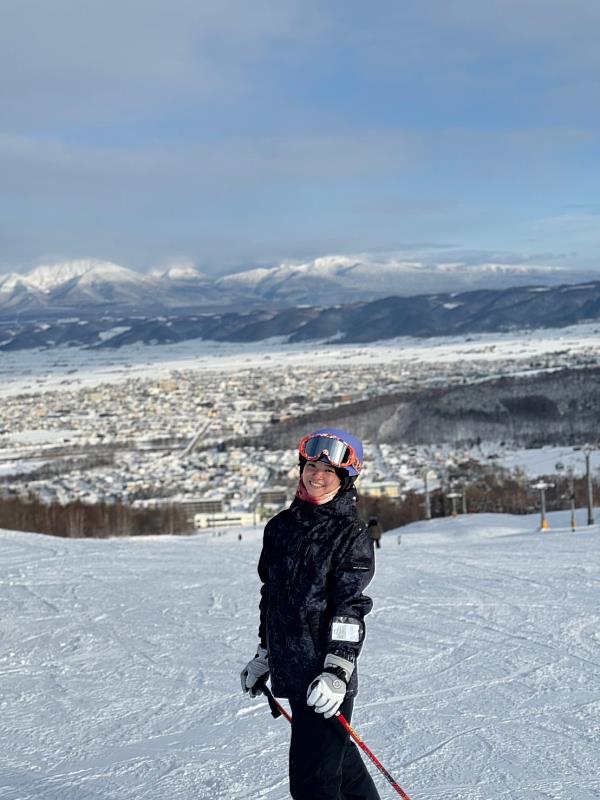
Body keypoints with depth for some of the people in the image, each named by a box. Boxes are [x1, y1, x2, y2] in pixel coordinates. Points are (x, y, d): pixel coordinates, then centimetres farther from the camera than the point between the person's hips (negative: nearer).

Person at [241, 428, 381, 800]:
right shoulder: (281, 527, 12)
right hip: (290, 669, 7)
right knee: (337, 756, 21)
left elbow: (350, 608, -14)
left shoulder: (352, 534, -7)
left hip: (326, 675, -7)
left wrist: (337, 671, -21)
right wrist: (264, 655, 23)